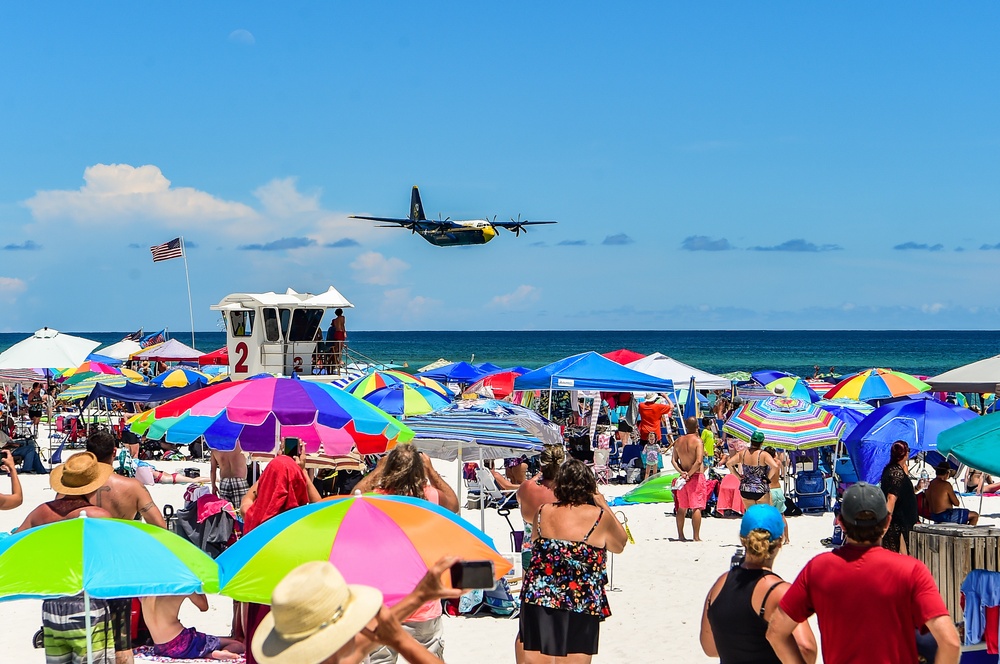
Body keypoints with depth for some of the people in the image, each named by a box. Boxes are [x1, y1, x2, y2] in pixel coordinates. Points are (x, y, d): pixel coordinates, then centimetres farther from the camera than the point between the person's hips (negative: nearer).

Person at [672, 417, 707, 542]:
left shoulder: (679, 441, 6)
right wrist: (690, 474, -14)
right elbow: (699, 461, -21)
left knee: (681, 507, 13)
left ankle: (680, 535, 17)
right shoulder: (697, 440, -11)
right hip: (697, 476, -5)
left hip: (683, 477, 6)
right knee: (696, 507, -5)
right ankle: (696, 536, -7)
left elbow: (673, 460, 4)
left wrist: (682, 472, -2)